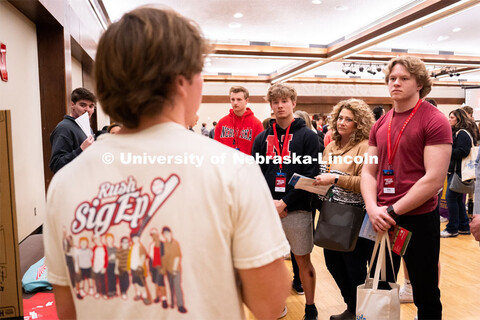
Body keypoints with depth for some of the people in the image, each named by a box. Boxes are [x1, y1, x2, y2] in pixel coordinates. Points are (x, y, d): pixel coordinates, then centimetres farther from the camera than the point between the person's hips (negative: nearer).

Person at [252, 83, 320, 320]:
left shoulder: (307, 136, 1)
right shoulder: (262, 138, 10)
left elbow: (310, 175, -8)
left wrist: (285, 202, -13)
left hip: (297, 210, -3)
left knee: (303, 260, 8)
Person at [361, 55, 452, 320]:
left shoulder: (434, 120, -9)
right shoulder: (379, 125, 7)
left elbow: (435, 179, -17)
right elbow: (368, 172, 6)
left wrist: (393, 211, -16)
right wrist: (373, 208, -11)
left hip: (419, 218, -5)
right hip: (381, 220, 5)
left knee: (426, 297, 12)